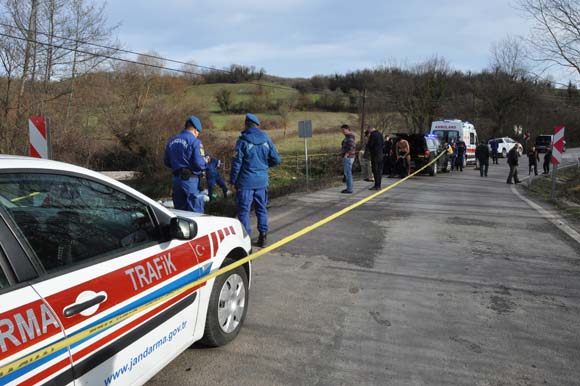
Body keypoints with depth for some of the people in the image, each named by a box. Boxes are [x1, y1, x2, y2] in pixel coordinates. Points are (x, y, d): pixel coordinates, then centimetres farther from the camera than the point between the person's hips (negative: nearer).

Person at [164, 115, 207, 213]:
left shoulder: (171, 141, 9)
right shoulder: (195, 141, -12)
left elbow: (166, 161, 15)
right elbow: (199, 163, -19)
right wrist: (206, 163, 2)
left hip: (176, 179, 7)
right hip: (191, 180, -6)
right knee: (195, 212, 0)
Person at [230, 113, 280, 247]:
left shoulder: (242, 141, -9)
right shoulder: (266, 140, 3)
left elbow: (236, 163, -9)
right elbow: (276, 159, 5)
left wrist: (233, 181, -1)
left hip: (246, 181, -4)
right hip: (262, 181, 4)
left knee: (244, 210, 3)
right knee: (261, 208, 14)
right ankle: (263, 235, 16)